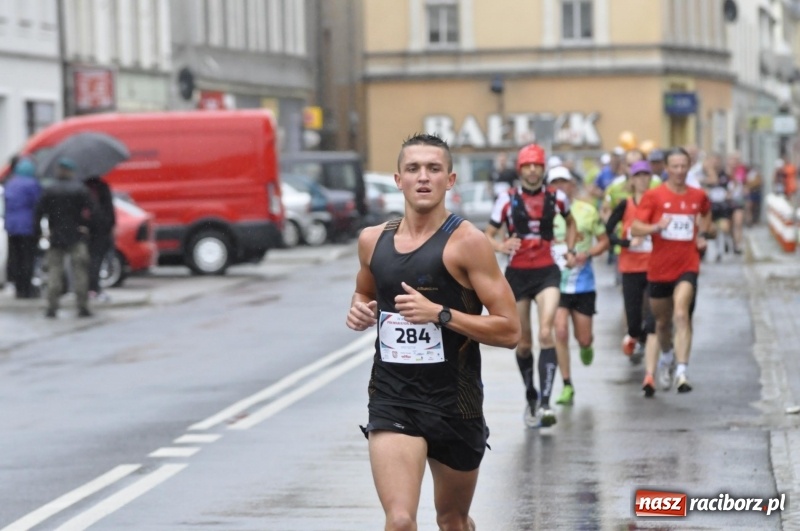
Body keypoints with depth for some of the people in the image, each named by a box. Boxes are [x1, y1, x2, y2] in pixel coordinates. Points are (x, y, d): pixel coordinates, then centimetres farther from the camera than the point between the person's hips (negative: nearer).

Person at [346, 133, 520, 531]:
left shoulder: (466, 242, -9)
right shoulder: (372, 240, 5)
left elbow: (509, 331, -12)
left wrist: (440, 313, -22)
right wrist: (360, 310, 4)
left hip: (454, 401, -2)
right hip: (391, 397, 2)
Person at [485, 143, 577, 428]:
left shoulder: (556, 198, 2)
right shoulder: (507, 200, -2)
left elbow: (570, 223, 23)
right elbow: (488, 236, 0)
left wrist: (570, 250, 8)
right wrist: (501, 246, -21)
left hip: (546, 271, -1)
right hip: (517, 273, 1)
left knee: (546, 333, -20)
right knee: (523, 343, 9)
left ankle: (545, 402, -24)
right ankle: (531, 398, 29)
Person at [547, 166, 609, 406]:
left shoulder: (587, 210, 1)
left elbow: (604, 241, 7)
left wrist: (588, 253, -11)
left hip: (583, 282, 1)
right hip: (555, 281, -1)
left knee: (583, 338, 5)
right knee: (560, 332, -13)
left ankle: (586, 347, 44)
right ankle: (567, 386, -4)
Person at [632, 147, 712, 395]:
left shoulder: (699, 196, 6)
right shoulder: (653, 196, -3)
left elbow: (705, 215, 29)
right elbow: (635, 228, -7)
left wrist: (704, 235, 11)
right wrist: (657, 227, -26)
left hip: (688, 266, 0)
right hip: (660, 267, 0)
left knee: (681, 314, -22)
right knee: (662, 321, 14)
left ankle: (681, 372, -26)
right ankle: (667, 356, 46)